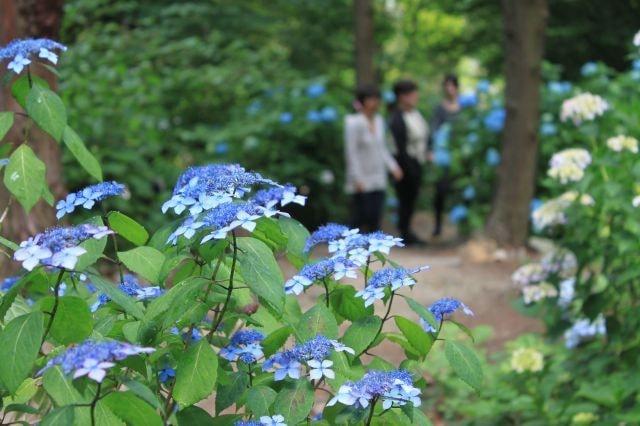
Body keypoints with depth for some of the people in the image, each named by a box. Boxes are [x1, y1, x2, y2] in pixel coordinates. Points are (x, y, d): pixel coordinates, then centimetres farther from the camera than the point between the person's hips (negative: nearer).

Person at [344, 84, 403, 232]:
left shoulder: (379, 121, 8)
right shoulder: (354, 123, -13)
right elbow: (351, 152, -14)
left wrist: (393, 166, 6)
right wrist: (357, 179, -17)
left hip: (378, 179, 6)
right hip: (362, 180, -6)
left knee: (375, 217, 6)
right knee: (360, 216, -2)